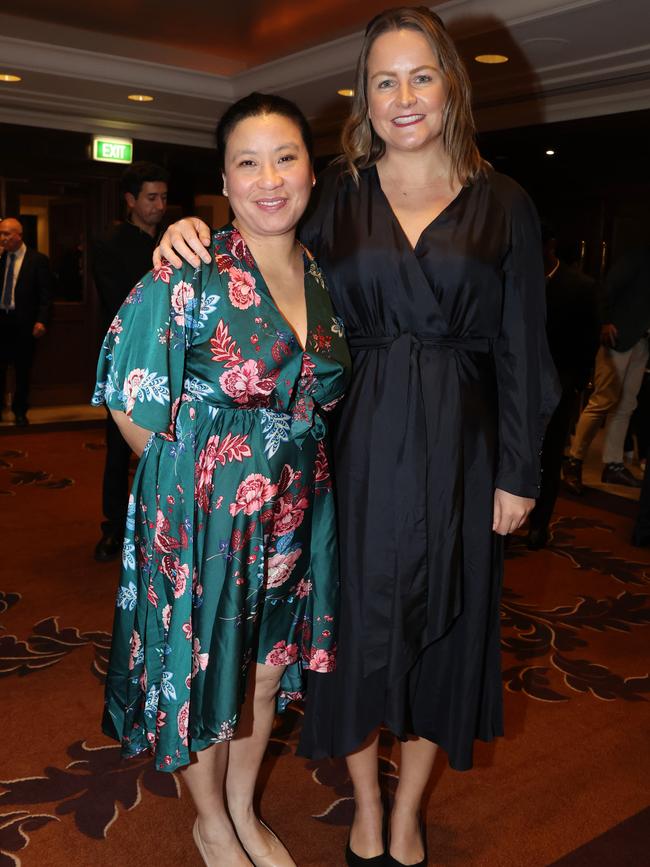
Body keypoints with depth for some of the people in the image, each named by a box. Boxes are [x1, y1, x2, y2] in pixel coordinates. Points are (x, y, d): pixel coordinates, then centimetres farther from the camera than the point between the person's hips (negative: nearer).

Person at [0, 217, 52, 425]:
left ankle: (20, 412, 20)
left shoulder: (38, 260, -2)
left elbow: (45, 294, -5)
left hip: (24, 323, -3)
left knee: (23, 370, 7)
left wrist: (41, 321, -16)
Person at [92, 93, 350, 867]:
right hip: (203, 512, -5)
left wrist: (290, 469, 5)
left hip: (294, 512, 5)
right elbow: (132, 405, -11)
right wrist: (196, 473, -7)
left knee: (267, 666, 18)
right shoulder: (190, 276, -13)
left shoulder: (323, 279, 4)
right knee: (199, 666, 12)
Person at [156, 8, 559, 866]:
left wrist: (519, 472, -1)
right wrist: (193, 233, -13)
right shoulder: (337, 193, 3)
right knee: (359, 616, 10)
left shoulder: (502, 204, 1)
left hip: (456, 446, 0)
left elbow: (521, 349, 1)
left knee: (440, 619, 11)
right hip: (357, 440, 1)